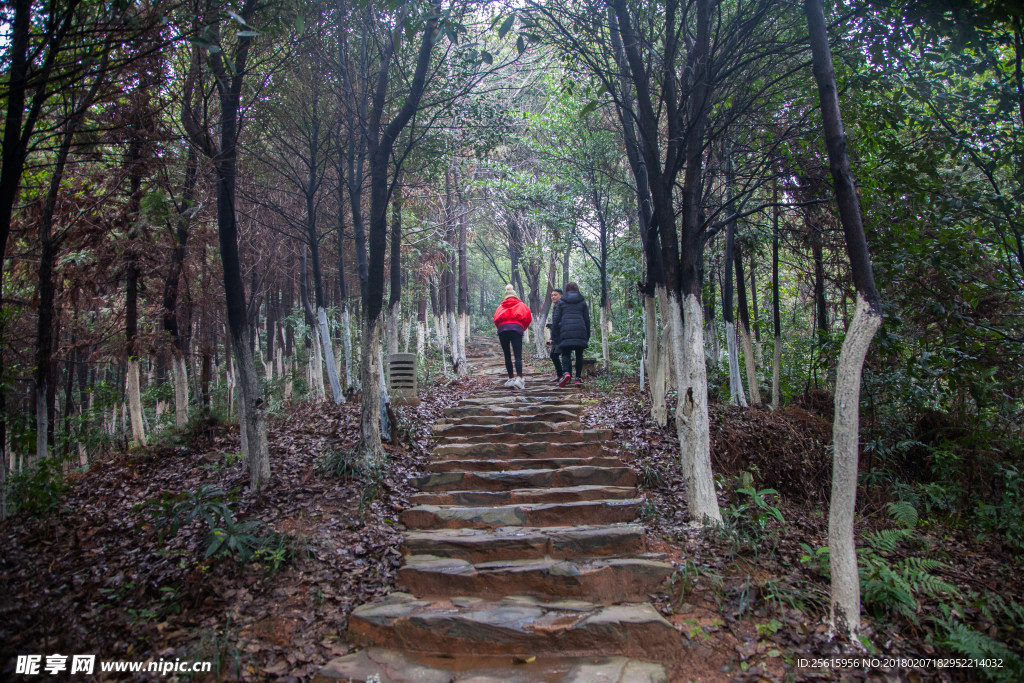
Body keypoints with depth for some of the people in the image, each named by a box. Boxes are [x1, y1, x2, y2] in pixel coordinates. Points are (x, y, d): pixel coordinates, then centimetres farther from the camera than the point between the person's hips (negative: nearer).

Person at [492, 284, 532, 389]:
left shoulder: (501, 306, 25)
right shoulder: (521, 305, 21)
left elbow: (496, 318, 11)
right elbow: (528, 317, 9)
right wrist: (523, 329, 20)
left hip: (502, 329, 2)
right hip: (516, 328, -2)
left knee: (507, 355, 11)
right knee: (518, 356, -9)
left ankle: (511, 378, 11)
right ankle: (519, 378, -25)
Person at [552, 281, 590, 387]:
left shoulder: (561, 302, 11)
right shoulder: (582, 302, 14)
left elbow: (556, 319, 6)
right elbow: (587, 319, 14)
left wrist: (554, 335, 10)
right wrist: (587, 336, 19)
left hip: (566, 332, -1)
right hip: (580, 332, 1)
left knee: (566, 354, 0)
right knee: (579, 354, 10)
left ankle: (566, 373, -25)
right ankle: (578, 377, 9)